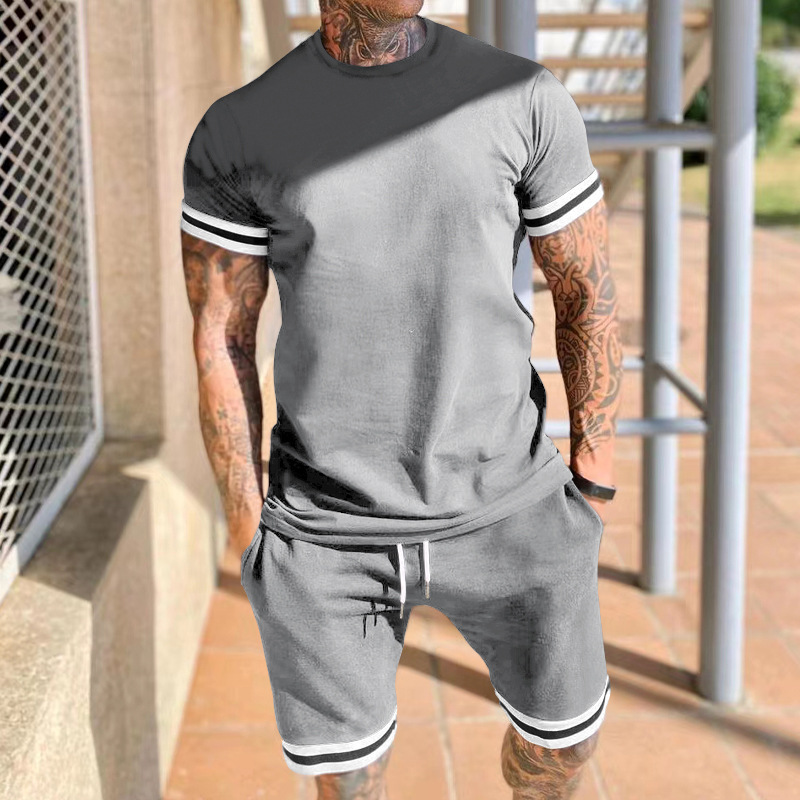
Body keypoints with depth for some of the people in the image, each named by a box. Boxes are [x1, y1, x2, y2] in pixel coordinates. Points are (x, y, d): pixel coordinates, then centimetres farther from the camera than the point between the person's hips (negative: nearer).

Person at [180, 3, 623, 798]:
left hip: (507, 508, 1)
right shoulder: (236, 132, -6)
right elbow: (220, 337, -2)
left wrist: (593, 487, 0)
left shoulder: (528, 99, -6)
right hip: (325, 530, 0)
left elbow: (588, 294, 1)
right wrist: (245, 527, -2)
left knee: (563, 736, 16)